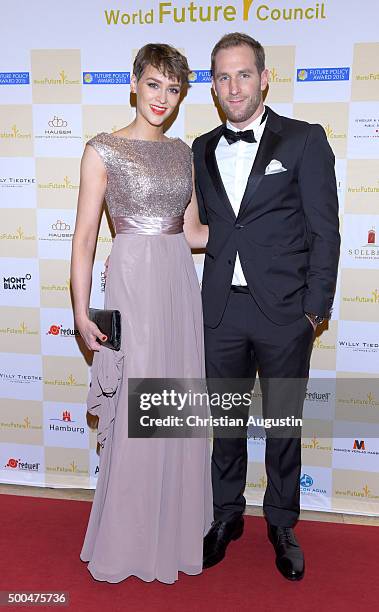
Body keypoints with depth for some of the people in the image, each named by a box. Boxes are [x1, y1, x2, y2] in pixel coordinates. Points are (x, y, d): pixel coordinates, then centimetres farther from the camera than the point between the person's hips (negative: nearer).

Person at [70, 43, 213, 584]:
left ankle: (178, 529, 33)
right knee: (136, 416, 2)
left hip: (181, 283, 5)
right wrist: (82, 313, -10)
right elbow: (85, 236, -6)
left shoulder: (182, 152, 13)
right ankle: (128, 543, 25)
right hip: (133, 282, -5)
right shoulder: (103, 150, -3)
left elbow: (192, 231, 14)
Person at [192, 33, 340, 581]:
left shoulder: (305, 140, -1)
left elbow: (324, 231, -4)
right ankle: (227, 516, 35)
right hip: (221, 310, 3)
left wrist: (315, 309, -8)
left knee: (283, 423, 11)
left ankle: (282, 524, 32)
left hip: (283, 311, -3)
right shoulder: (202, 150, 11)